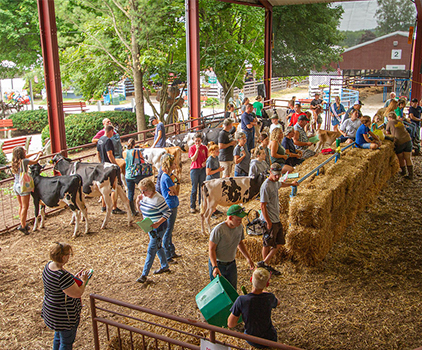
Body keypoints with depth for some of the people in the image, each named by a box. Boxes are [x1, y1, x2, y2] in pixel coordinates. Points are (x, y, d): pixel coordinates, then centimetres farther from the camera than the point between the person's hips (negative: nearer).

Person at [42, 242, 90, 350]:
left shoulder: (49, 265, -6)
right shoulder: (62, 275, -34)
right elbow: (77, 293, -26)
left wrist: (75, 277, 3)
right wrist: (83, 281, -10)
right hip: (63, 314, -9)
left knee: (58, 336, 31)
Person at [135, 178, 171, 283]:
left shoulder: (158, 199, -23)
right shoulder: (145, 197, 2)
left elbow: (168, 213, -21)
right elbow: (141, 210, 13)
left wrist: (158, 223, -29)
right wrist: (138, 202, -7)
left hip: (158, 227, -9)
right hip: (150, 226, 9)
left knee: (151, 250, -4)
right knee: (158, 247, 20)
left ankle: (144, 274, 2)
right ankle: (165, 266, 37)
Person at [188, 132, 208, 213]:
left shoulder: (204, 148, 4)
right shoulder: (192, 148, -4)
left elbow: (207, 157, 13)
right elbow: (193, 159, -13)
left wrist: (205, 162, -8)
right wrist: (197, 149, -19)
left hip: (203, 169, 3)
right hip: (194, 169, -3)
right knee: (194, 189, 0)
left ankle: (202, 205, 21)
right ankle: (192, 206, 8)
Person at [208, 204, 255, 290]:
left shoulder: (240, 227, -4)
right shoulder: (218, 230, -25)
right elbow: (211, 249, -21)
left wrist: (248, 258, 11)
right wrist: (215, 267, -30)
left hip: (231, 264, 6)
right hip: (217, 264, -5)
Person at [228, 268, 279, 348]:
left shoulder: (241, 300, -27)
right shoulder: (270, 298, -22)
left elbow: (230, 324, -18)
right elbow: (278, 302, 6)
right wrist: (263, 291, 17)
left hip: (252, 341, -1)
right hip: (270, 340, 1)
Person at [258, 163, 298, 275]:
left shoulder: (275, 182, 9)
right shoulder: (266, 186, -19)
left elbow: (281, 184, 37)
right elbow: (263, 206, -21)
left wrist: (291, 184, 56)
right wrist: (268, 222, -21)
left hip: (277, 220, 9)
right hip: (270, 221, -9)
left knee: (279, 243, 10)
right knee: (267, 244, 2)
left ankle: (265, 263, 15)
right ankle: (265, 265, 16)